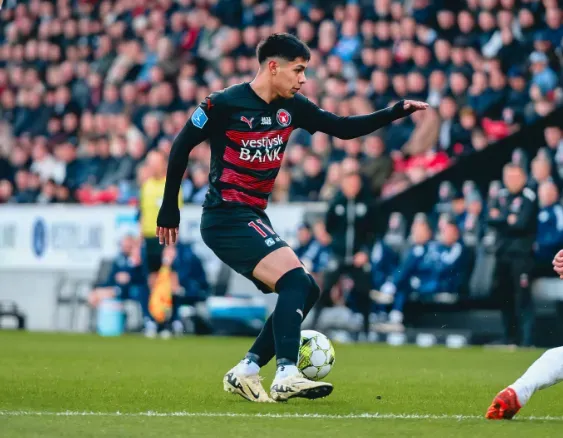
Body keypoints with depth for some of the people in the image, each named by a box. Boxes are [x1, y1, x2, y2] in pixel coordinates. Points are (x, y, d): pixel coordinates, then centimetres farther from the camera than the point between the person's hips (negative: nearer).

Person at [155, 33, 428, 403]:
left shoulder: (292, 107, 7)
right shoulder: (224, 104, -12)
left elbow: (344, 128, 11)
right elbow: (182, 146, -5)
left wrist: (395, 113, 0)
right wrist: (169, 206, -2)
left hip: (253, 219, 9)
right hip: (227, 217, -9)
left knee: (305, 292, 5)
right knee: (295, 280, -21)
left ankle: (246, 372, 8)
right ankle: (286, 377, -28)